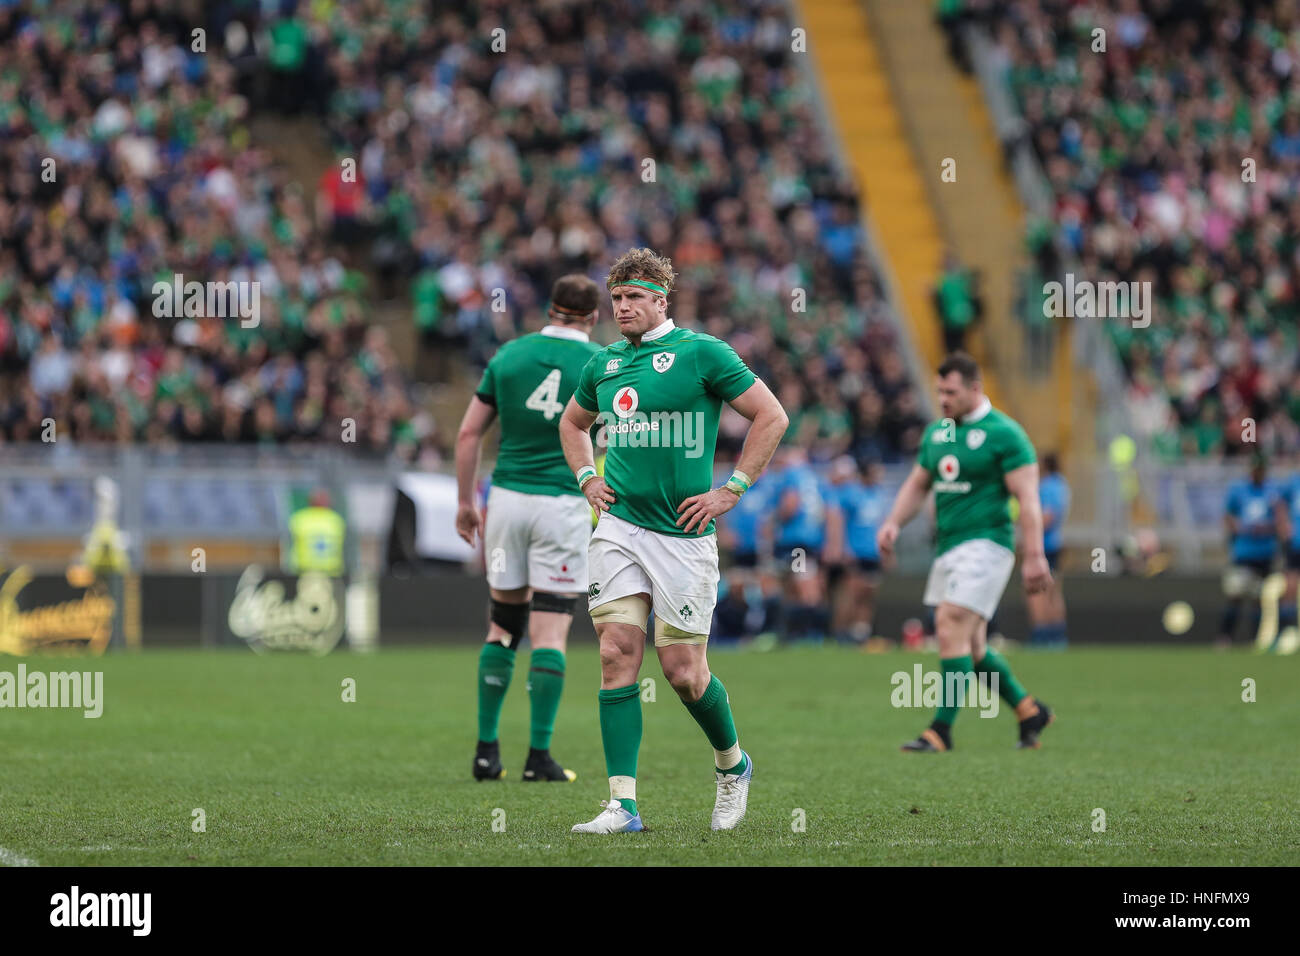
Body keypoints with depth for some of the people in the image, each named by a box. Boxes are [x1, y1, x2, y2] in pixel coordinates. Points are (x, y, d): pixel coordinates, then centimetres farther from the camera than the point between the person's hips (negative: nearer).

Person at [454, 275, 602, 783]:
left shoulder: (509, 354, 5)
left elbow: (468, 432, 5)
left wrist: (465, 502, 12)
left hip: (507, 496, 3)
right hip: (564, 503, -3)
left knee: (502, 623, 13)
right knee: (550, 631, -2)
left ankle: (487, 748, 11)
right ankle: (539, 755, -5)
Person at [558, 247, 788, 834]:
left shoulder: (701, 353, -6)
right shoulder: (603, 364, 11)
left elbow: (772, 416, -5)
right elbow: (572, 423, 30)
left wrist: (732, 490, -7)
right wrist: (586, 478, 14)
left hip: (681, 532, -4)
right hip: (619, 527, 4)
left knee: (682, 670, -2)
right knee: (617, 655, -7)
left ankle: (732, 764, 27)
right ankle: (622, 804, -7)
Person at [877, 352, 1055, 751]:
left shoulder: (1003, 433, -10)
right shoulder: (937, 432, 13)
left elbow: (1027, 498, -13)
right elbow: (917, 485, 21)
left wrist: (1034, 556, -19)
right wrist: (893, 522, 4)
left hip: (985, 543, -8)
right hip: (948, 547, 8)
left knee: (951, 628, -17)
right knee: (970, 647, 10)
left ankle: (941, 729, -14)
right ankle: (1028, 709, 26)